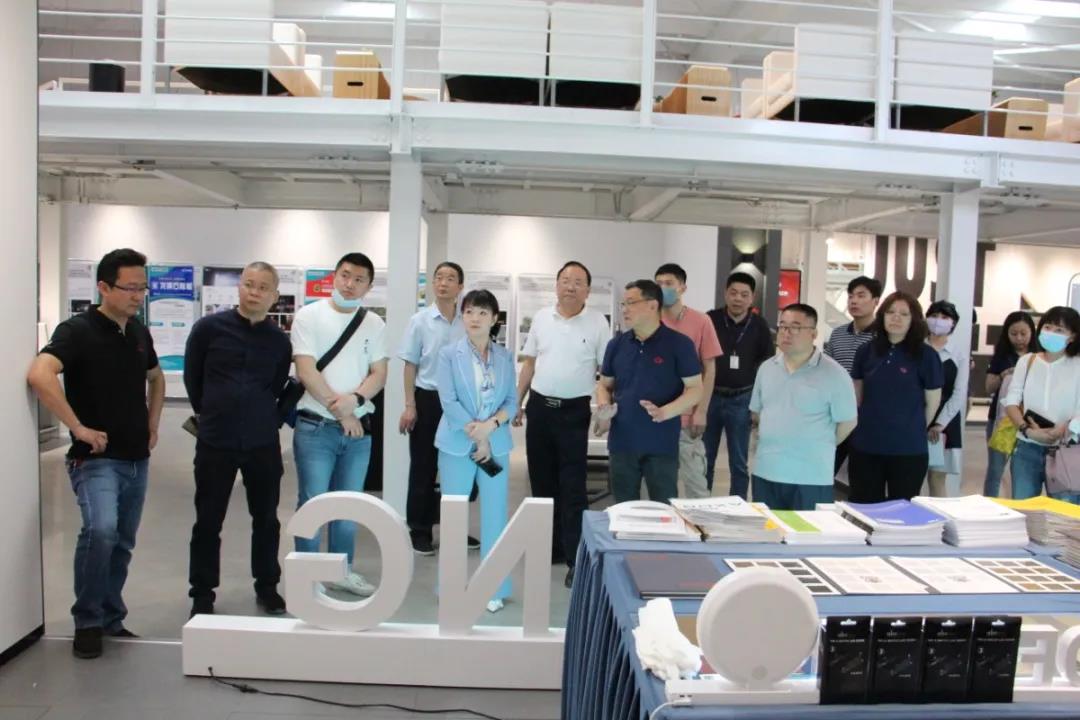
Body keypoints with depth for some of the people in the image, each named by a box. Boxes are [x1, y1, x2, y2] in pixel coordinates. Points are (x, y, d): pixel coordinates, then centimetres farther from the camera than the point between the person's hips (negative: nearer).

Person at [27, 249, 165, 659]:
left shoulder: (139, 332, 9)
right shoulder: (78, 330, -12)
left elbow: (156, 378, 27)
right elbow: (39, 375, -28)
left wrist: (153, 424, 15)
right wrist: (79, 428, -25)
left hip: (137, 458, 7)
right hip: (97, 458, -7)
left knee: (122, 543, 13)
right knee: (100, 530, -25)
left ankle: (111, 620, 26)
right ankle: (87, 622, -6)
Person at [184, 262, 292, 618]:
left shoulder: (280, 341, 3)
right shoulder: (209, 327, -3)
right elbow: (192, 377, 8)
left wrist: (267, 421, 9)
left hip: (263, 443, 2)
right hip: (215, 442, -1)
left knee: (266, 519, 10)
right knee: (208, 522, 8)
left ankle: (267, 588, 25)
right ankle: (202, 593, 22)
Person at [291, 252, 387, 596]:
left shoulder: (374, 324, 8)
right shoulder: (309, 316, -3)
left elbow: (379, 374, 5)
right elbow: (306, 371, -10)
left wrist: (355, 400, -14)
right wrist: (338, 411, -11)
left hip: (359, 428, 4)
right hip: (315, 427, -4)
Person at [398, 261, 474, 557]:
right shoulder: (420, 320, -3)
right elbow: (411, 365, -1)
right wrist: (409, 406, -7)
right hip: (428, 399, -2)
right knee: (423, 468, 6)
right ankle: (420, 530, 18)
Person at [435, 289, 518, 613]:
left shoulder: (505, 357, 6)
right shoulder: (449, 354, -2)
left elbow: (512, 401, 3)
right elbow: (448, 403, -9)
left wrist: (490, 425, -15)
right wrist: (476, 437, -13)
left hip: (497, 444, 2)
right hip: (457, 445, -2)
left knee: (495, 515, 6)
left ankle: (494, 588, 17)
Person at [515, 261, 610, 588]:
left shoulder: (597, 322, -4)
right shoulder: (541, 318, 6)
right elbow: (530, 363, 12)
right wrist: (516, 403, 9)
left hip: (574, 410, -4)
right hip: (539, 406, 4)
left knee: (573, 486, -3)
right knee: (541, 481, 12)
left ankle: (576, 558, 1)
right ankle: (547, 546, 26)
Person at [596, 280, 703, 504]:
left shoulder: (679, 343, -6)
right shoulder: (617, 344, 7)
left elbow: (695, 389, -6)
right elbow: (605, 385, 15)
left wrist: (664, 412, -21)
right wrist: (604, 408, -7)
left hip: (662, 445, -3)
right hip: (621, 442, 4)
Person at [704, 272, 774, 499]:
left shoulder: (759, 326, 1)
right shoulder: (710, 320, -4)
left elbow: (769, 363, 7)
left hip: (741, 400, 1)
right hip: (710, 396, 0)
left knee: (739, 463, 8)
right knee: (704, 460, 7)